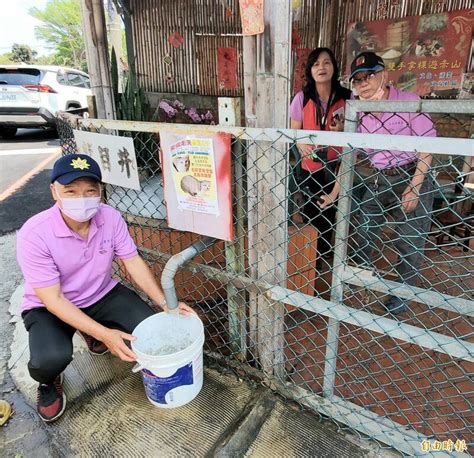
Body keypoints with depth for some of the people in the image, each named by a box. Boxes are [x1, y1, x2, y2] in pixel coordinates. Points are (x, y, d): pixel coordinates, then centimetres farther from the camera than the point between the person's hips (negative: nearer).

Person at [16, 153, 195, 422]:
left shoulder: (111, 217, -17)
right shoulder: (34, 234, -28)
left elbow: (133, 262, -10)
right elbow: (53, 299, -27)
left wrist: (165, 304, -19)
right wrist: (105, 334, -35)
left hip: (102, 294, 4)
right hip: (49, 307, -3)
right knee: (51, 359, -32)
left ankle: (93, 337, 19)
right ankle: (48, 382, 9)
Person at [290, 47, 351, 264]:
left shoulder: (347, 97, -1)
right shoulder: (302, 98, -1)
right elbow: (294, 132, 2)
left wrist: (343, 129, -17)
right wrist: (302, 145, -19)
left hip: (337, 167, 0)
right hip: (310, 166, 0)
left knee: (330, 212, 8)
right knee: (310, 213, 6)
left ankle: (324, 253, 29)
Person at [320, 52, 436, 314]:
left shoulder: (409, 102, -14)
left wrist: (414, 187, -16)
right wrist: (335, 192, 1)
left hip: (413, 177, -4)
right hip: (377, 180, 4)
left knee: (410, 243, 5)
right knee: (362, 235, 11)